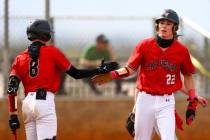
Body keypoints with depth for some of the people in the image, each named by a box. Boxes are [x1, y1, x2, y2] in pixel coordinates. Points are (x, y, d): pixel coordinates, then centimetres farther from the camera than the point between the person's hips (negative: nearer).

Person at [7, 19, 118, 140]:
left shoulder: (20, 58, 12)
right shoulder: (52, 52, 3)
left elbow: (12, 88, 3)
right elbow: (76, 73, 5)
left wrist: (13, 116, 3)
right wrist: (100, 70, 15)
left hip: (27, 103, 5)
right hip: (44, 101, -5)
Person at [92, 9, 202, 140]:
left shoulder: (182, 50, -1)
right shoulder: (145, 45, -2)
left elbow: (188, 75, 10)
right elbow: (130, 69, -1)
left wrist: (193, 100, 3)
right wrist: (111, 75, -18)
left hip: (166, 103, -1)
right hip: (145, 99, 1)